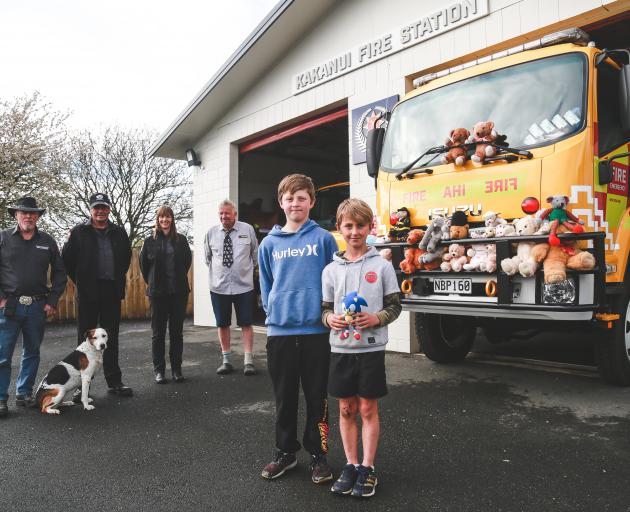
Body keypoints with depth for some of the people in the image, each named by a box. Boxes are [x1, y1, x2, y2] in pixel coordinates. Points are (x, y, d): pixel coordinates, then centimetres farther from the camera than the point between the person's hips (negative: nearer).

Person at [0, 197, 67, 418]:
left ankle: (24, 393, 24)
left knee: (32, 352, 11)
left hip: (38, 306, 3)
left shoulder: (47, 241, 8)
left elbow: (59, 273, 10)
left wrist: (53, 300, 2)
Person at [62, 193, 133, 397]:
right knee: (86, 338, 4)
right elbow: (66, 258, 3)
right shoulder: (79, 232, 0)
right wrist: (80, 281, 3)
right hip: (87, 293, -2)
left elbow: (126, 257, 19)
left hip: (112, 292, 3)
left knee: (112, 339, 10)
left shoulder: (119, 232, 8)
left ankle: (114, 382, 19)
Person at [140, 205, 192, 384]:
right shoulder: (150, 241, 1)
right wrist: (152, 282, 9)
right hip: (158, 292, -1)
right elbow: (143, 264, 8)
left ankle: (176, 369, 16)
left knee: (177, 331, 7)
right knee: (158, 332, 5)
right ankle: (159, 370, 14)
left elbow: (188, 261, 13)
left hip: (179, 291, 1)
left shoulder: (181, 240, 4)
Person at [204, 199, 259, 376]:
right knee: (222, 325, 10)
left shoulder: (247, 229, -2)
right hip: (218, 286, 2)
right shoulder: (211, 233, 2)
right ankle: (226, 360, 23)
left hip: (243, 285, -2)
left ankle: (248, 361, 10)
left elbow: (255, 255, 11)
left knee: (246, 324, 2)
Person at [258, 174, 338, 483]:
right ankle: (285, 451, 32)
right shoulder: (270, 243, 5)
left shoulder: (323, 239, -2)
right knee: (284, 397, 15)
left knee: (317, 397, 9)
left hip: (315, 330, -2)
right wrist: (273, 312, 4)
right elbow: (266, 286, 12)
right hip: (279, 330, 3)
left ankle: (318, 454, 26)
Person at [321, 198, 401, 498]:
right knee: (346, 409, 10)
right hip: (341, 349, 2)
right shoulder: (331, 270, 4)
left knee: (368, 409, 6)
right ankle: (351, 465, 25)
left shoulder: (382, 266, -2)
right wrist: (330, 318, -13)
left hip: (371, 349, -2)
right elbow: (325, 307, 9)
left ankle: (367, 469, 19)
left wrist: (376, 319, -17)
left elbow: (394, 306, 1)